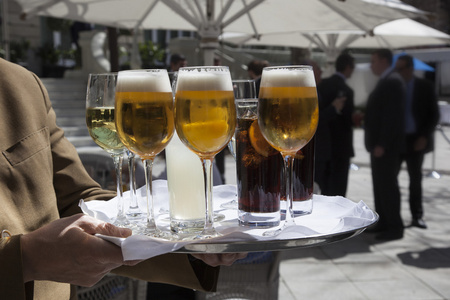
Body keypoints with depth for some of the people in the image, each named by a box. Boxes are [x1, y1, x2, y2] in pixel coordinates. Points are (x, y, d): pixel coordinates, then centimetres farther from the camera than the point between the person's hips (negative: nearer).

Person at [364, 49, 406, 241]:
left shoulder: (392, 81, -16)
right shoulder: (385, 81, 15)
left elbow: (392, 115, -22)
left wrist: (381, 144, -23)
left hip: (386, 145, -10)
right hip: (379, 143, 10)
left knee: (387, 184, -5)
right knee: (380, 184, 14)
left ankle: (395, 227, 3)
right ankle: (383, 223, 22)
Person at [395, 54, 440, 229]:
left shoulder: (425, 87, -1)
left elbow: (434, 114, 1)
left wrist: (424, 137, -10)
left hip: (415, 141, 0)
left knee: (415, 179, 9)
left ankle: (417, 216, 18)